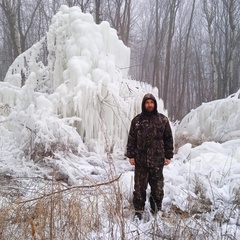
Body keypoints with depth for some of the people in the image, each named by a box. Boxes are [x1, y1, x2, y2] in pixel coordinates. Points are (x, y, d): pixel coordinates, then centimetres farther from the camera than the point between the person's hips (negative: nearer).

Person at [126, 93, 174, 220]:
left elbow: (168, 139, 6)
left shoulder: (163, 119, 3)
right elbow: (131, 139, 5)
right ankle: (138, 210, 19)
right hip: (140, 160, 0)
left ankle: (156, 211, 23)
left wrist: (168, 156, 2)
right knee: (139, 187, 6)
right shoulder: (137, 120, 4)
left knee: (158, 187, 8)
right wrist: (131, 155, -1)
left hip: (157, 159, 0)